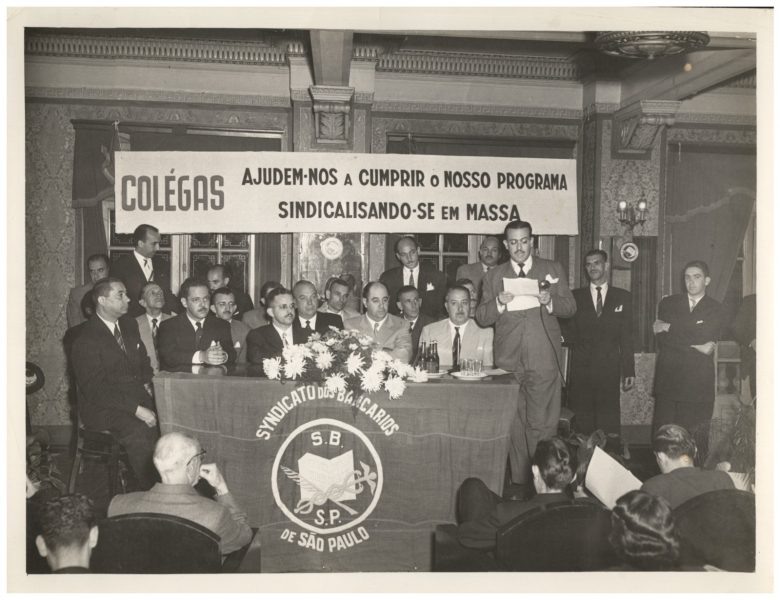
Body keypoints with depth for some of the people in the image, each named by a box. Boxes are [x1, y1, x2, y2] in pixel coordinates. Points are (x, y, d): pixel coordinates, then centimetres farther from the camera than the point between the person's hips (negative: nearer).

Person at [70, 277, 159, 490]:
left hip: (137, 397, 7)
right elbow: (95, 389, -17)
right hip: (104, 408, -7)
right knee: (140, 431, -32)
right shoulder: (85, 340, -11)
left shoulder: (129, 324, 12)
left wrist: (146, 384, 5)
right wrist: (136, 409, -24)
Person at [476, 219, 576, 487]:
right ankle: (519, 483, 14)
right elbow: (481, 318, 7)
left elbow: (570, 307, 9)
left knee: (542, 424, -4)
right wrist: (499, 303, -12)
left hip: (544, 360, -1)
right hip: (509, 361, 1)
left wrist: (550, 301, -11)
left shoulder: (553, 269, 12)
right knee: (514, 425, 5)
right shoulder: (493, 276, 12)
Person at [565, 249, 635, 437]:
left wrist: (629, 371, 3)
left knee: (609, 420, -1)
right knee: (582, 421, 0)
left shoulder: (622, 297, 9)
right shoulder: (576, 296, 9)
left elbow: (627, 337, 6)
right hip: (581, 367, 0)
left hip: (610, 368, 0)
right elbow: (569, 330, 11)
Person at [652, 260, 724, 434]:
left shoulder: (715, 309, 7)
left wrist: (669, 328, -2)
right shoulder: (668, 303, 11)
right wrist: (695, 346, -9)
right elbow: (660, 339, -2)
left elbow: (701, 336, -10)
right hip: (668, 379, 1)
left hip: (697, 382, -1)